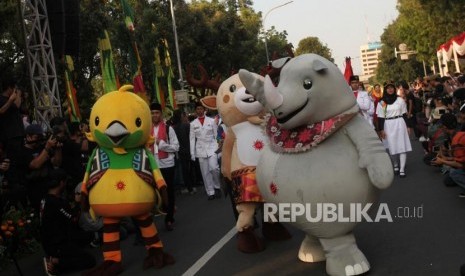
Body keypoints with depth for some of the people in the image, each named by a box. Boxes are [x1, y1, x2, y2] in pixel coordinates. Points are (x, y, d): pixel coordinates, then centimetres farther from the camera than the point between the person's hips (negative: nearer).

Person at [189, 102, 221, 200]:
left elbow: (216, 135, 4)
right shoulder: (193, 124, 6)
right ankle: (210, 192, 11)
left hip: (212, 147, -2)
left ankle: (217, 186, 6)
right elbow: (192, 139, 5)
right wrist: (192, 153, 0)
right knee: (205, 172, 2)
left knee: (214, 167, -18)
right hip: (201, 149, 2)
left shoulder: (211, 121, 3)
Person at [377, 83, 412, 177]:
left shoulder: (400, 100, 5)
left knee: (402, 146, -5)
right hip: (388, 126, 0)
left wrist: (407, 126, 6)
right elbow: (380, 118, 0)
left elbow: (404, 114, 8)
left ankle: (402, 169, -6)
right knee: (392, 147, 6)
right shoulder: (382, 103, 2)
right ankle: (395, 165, 27)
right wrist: (381, 130, -4)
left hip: (399, 124, 0)